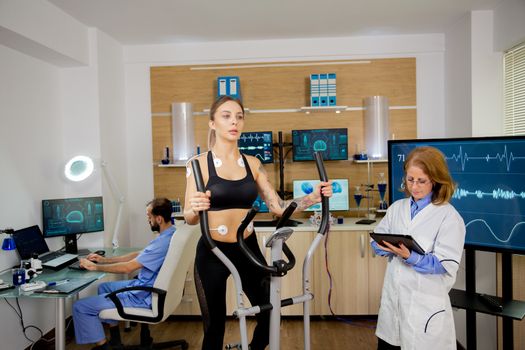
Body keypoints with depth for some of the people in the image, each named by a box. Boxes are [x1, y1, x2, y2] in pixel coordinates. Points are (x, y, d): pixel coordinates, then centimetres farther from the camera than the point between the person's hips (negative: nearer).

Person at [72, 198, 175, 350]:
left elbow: (128, 267, -24)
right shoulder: (169, 233, 3)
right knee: (104, 287, 29)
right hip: (145, 287, 10)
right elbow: (138, 255, 13)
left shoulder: (163, 242, -29)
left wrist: (95, 267, -10)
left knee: (80, 307, -5)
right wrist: (104, 259, 11)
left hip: (143, 297, -10)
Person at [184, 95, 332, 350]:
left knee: (270, 315, 12)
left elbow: (278, 206, 3)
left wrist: (314, 197, -11)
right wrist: (194, 208, -34)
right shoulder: (199, 163, -7)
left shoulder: (252, 164, 4)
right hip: (212, 253, -3)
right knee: (214, 326, 9)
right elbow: (189, 218, -11)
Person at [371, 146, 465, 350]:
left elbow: (446, 265, -15)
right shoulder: (397, 207, 6)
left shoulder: (449, 216, -10)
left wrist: (410, 257, -28)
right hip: (392, 296, 5)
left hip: (426, 303, -4)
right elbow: (376, 242, 5)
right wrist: (385, 246, -17)